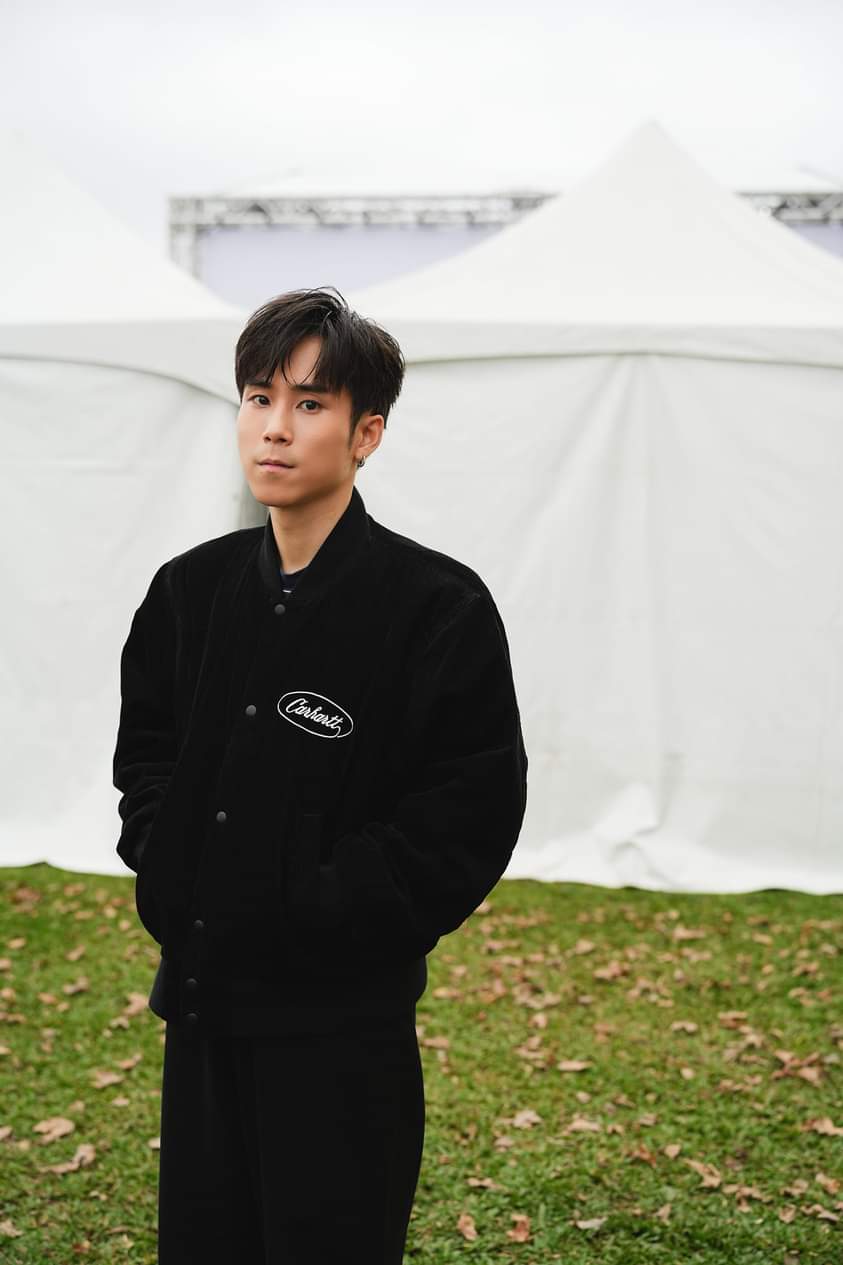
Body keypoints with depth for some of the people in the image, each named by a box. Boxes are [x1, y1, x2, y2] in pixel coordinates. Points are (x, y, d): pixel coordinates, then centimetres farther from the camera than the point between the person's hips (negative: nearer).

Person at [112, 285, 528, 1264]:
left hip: (344, 1015, -5)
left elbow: (471, 815, -13)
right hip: (202, 1000, 5)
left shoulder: (437, 604, -11)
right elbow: (144, 752, 16)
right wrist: (167, 874, -1)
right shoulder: (190, 589, 5)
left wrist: (317, 913, -16)